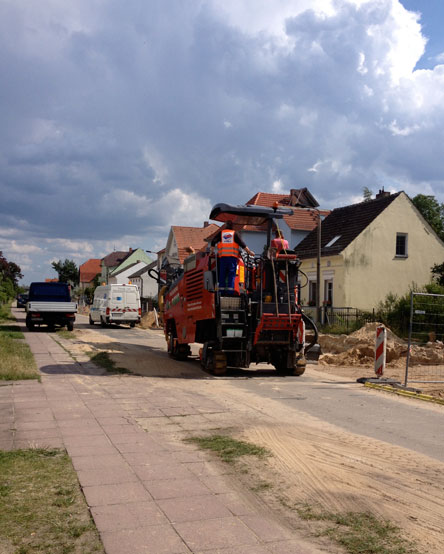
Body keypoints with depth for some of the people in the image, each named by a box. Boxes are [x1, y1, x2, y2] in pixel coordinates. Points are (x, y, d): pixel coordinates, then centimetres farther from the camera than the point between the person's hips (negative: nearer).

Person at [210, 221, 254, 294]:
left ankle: (221, 288, 4)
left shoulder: (221, 233, 11)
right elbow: (242, 244, 4)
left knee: (222, 274, 7)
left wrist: (212, 251, 18)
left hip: (222, 256, 2)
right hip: (232, 256, -2)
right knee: (232, 274, -2)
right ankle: (230, 290, -9)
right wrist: (249, 252, 11)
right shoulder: (234, 233, 6)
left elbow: (213, 241, 5)